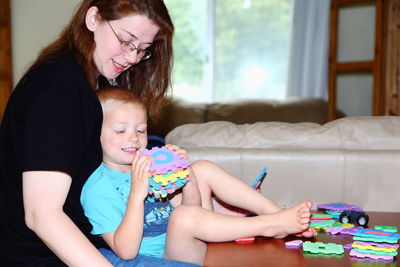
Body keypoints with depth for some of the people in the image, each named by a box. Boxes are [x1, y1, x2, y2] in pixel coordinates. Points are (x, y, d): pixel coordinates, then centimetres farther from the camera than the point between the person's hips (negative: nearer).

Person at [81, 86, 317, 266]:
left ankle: (275, 211, -5)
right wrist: (137, 193, -29)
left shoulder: (146, 166, 10)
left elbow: (193, 205, 9)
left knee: (203, 169, 3)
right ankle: (271, 225, -22)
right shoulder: (98, 188, -13)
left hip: (197, 247, 8)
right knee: (184, 215, -37)